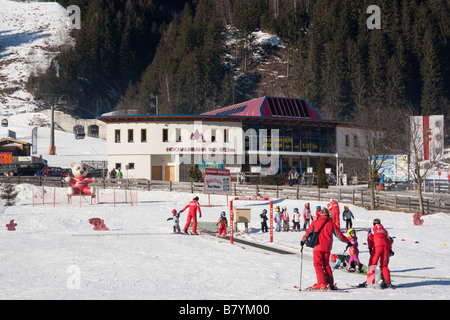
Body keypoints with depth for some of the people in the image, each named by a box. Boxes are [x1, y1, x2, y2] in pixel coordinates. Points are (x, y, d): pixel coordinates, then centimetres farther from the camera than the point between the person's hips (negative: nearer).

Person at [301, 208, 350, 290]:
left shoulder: (315, 223, 1)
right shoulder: (331, 224, 6)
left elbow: (308, 232, 1)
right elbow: (339, 235, 9)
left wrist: (303, 241, 13)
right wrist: (348, 242, 22)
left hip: (318, 247, -3)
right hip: (327, 248, 3)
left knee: (317, 264, -1)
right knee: (326, 265, 15)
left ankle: (322, 284, -13)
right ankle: (330, 284, 13)